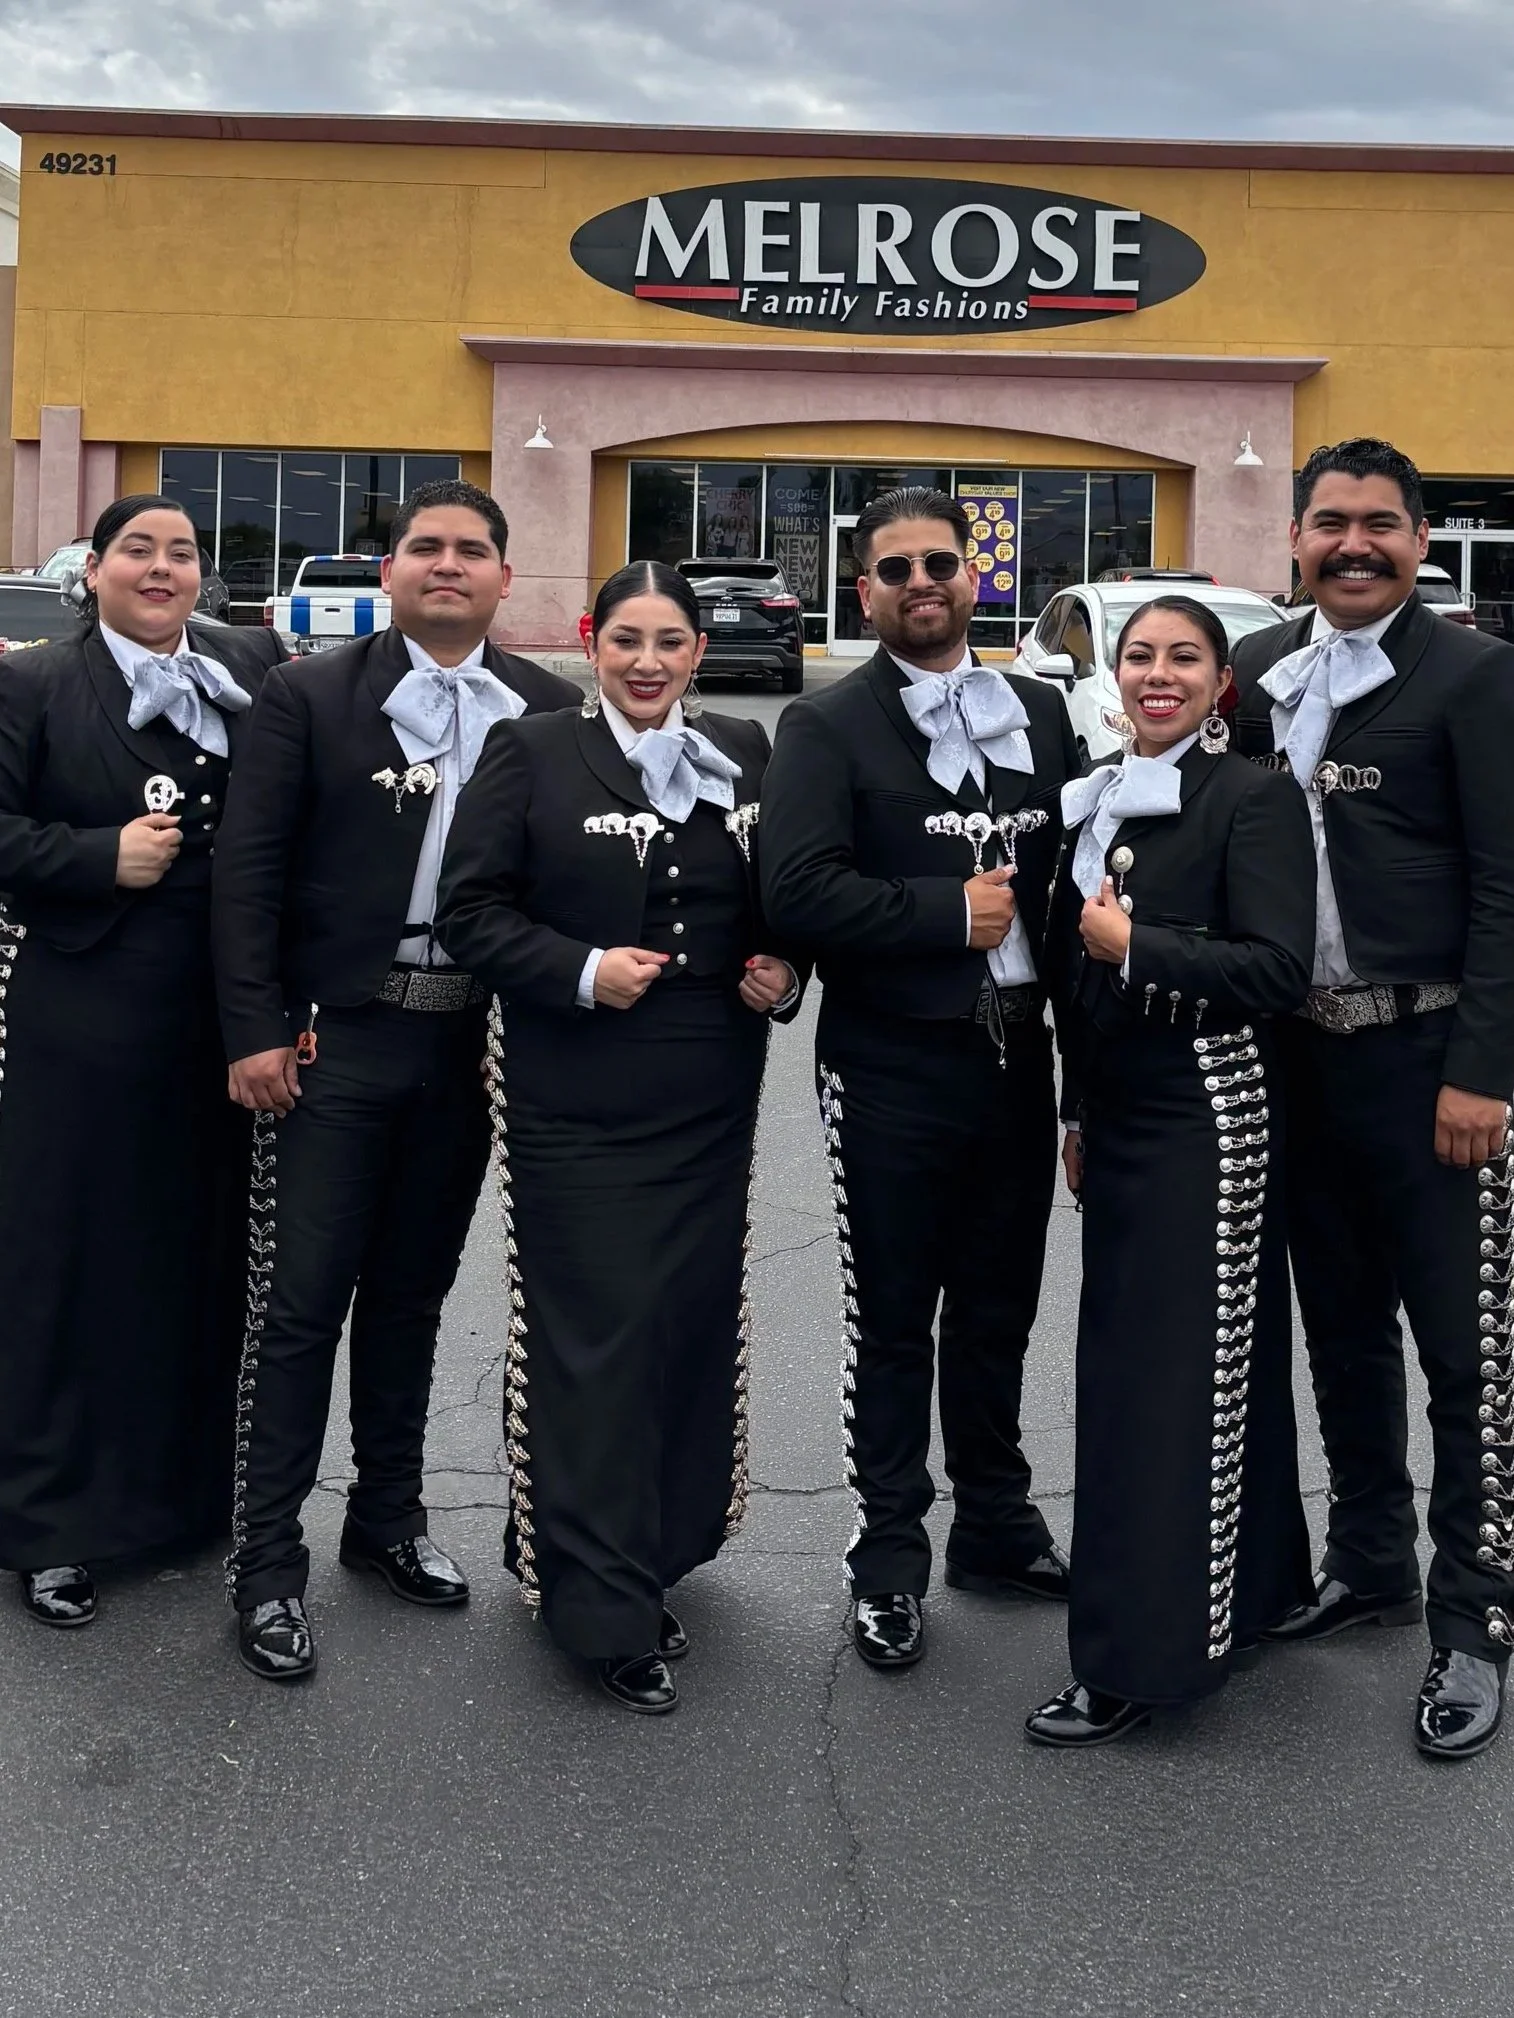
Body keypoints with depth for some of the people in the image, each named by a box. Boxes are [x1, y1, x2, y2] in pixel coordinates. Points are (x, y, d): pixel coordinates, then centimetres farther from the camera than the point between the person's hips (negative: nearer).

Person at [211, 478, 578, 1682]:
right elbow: (249, 872, -5)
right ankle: (268, 1564, 10)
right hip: (336, 1039, -3)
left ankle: (388, 1518, 31)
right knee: (300, 1302, 0)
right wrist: (257, 1031, -10)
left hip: (471, 1040, 3)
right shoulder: (311, 696, -2)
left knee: (412, 1292, 16)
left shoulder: (546, 710, 4)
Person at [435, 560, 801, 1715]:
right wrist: (580, 971, -17)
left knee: (693, 1324, 9)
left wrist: (783, 974, -1)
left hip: (709, 1095, 4)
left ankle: (655, 1553, 28)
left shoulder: (746, 755, 9)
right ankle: (608, 1611, 6)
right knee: (594, 1336, -2)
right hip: (578, 1099, -4)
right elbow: (472, 911, -5)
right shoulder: (532, 754, -2)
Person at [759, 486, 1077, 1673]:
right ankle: (889, 1564, 21)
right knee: (892, 1322, 7)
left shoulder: (1040, 713, 10)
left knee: (998, 1311, 16)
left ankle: (997, 1529, 33)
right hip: (892, 1070, -4)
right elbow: (798, 890, -17)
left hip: (1017, 1057, 4)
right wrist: (952, 910, -17)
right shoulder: (826, 728, -5)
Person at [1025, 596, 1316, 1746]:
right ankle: (1239, 1591, 31)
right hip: (1121, 1120, 8)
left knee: (1177, 1378, -4)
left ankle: (1143, 1661, 4)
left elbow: (1277, 970, -17)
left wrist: (1134, 945, -16)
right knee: (1122, 1360, 14)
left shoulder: (1253, 800, -9)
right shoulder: (1100, 802, 14)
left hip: (1206, 1122, -8)